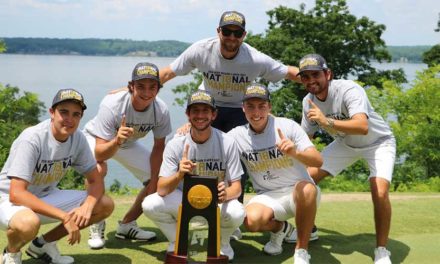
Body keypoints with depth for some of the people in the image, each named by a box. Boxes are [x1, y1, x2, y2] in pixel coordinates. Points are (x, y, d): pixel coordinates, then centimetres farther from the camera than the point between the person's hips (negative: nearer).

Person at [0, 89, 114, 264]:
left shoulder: (78, 139, -8)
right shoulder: (32, 139, -27)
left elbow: (96, 180, -3)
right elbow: (16, 194, -33)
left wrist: (87, 206, -26)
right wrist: (65, 216, -38)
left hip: (45, 198, 7)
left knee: (106, 205, -5)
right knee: (28, 222, -41)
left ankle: (44, 244, 9)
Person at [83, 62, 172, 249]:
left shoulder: (161, 110, -27)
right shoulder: (112, 105, -39)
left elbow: (158, 147, -11)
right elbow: (99, 154, -41)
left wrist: (154, 184, -13)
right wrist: (117, 141, -61)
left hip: (128, 144, 5)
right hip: (97, 139, -5)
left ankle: (127, 225, 16)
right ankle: (97, 224, -13)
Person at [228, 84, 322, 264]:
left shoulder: (287, 126, -12)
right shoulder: (237, 135, -3)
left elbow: (318, 161, -20)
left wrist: (295, 153, -42)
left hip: (297, 191, -2)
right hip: (267, 197, 2)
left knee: (307, 188, -38)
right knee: (252, 220, -31)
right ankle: (280, 228, 8)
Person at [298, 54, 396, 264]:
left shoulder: (348, 90, -34)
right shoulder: (308, 101, -13)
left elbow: (362, 127, -51)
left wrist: (327, 122, -62)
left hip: (377, 142, -6)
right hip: (345, 143, 6)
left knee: (380, 193, -26)